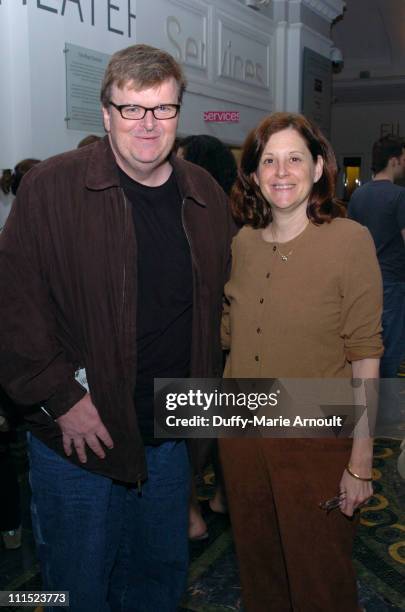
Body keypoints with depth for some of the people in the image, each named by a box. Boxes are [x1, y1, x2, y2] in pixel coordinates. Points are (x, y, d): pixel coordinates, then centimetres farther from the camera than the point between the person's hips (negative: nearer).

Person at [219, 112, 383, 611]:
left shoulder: (350, 240, -12)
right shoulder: (243, 242, 2)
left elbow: (365, 355, -13)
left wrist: (360, 462, -14)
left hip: (317, 439, -4)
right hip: (241, 432, 5)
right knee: (257, 565, 22)